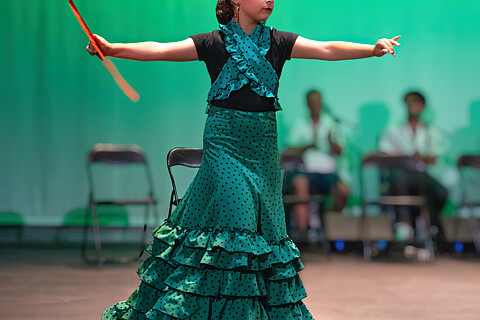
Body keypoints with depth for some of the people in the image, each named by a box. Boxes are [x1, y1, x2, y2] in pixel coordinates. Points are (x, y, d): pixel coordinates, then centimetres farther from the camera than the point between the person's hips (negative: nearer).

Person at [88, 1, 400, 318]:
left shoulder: (277, 42, 8)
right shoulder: (214, 43, 0)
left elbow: (327, 50, -1)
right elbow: (159, 50, -8)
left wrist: (373, 49, -14)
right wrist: (113, 49, -22)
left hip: (263, 145, 4)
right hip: (224, 143, -4)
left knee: (264, 222, 4)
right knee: (233, 218, -14)